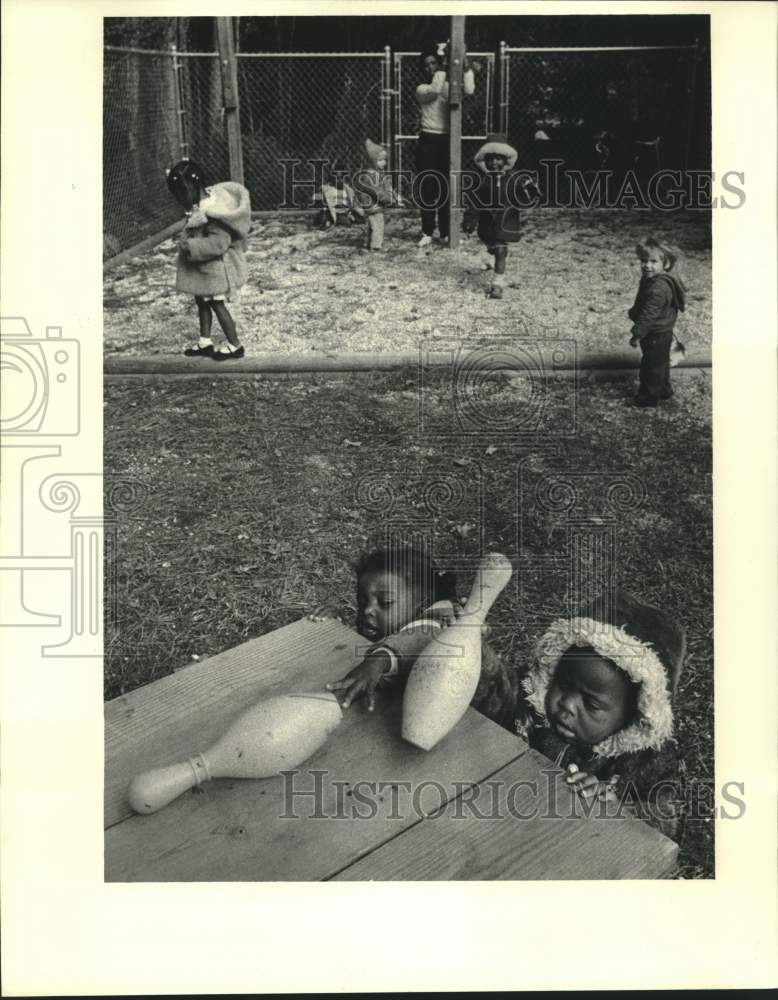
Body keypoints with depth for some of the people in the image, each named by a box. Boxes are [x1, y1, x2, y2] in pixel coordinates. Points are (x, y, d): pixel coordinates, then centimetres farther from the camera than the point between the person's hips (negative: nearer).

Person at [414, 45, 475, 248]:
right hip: (428, 141, -2)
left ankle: (445, 232, 9)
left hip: (448, 141, 2)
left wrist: (466, 68, -15)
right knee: (427, 189, -2)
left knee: (447, 189, 3)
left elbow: (469, 90, -8)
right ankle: (427, 233, 4)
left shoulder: (450, 87, 10)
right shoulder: (422, 90, 3)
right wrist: (443, 69, -15)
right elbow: (435, 90, -19)